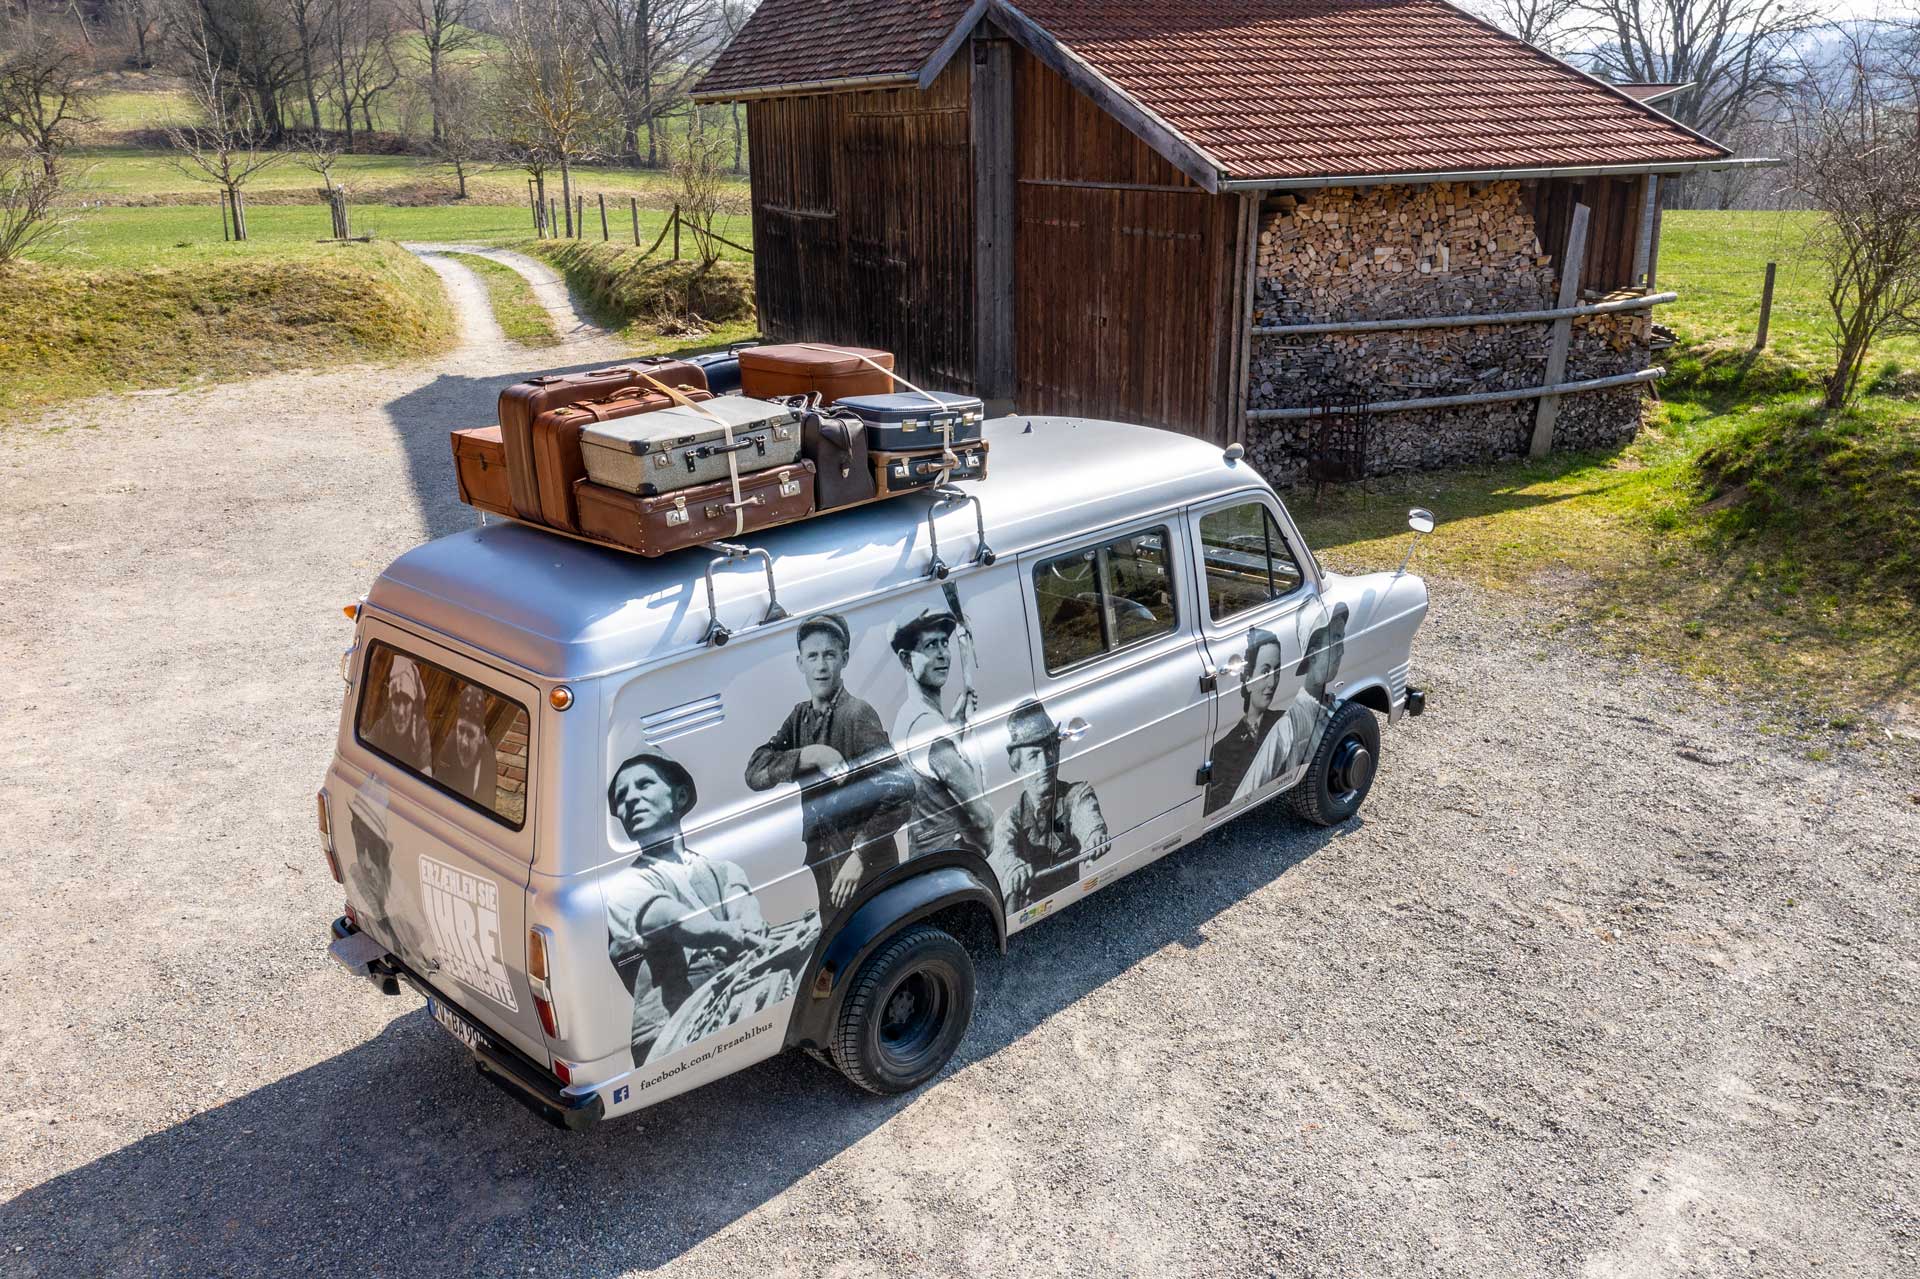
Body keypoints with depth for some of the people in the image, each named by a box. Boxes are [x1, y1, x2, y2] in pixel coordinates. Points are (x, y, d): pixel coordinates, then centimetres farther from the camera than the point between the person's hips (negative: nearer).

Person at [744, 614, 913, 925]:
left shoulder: (858, 715, -14)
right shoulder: (801, 715, 7)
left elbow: (896, 794, -20)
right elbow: (755, 773, -3)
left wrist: (859, 858, -23)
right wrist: (810, 755, -18)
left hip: (866, 871, -6)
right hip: (820, 864, 6)